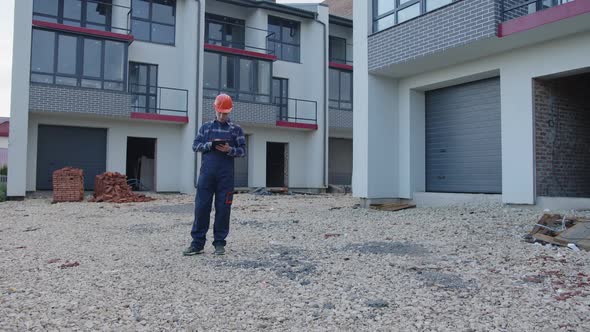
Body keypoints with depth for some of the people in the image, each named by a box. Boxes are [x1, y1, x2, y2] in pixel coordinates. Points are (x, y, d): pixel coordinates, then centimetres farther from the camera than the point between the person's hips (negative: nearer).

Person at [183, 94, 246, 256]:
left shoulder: (236, 129, 8)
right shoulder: (205, 127, 13)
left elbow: (242, 150, 4)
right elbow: (195, 146, 8)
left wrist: (229, 150, -15)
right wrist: (209, 145, -10)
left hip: (226, 175, -1)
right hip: (206, 173, 1)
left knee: (223, 209, 2)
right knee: (201, 207, -1)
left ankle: (219, 243, 11)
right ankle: (197, 243, 6)